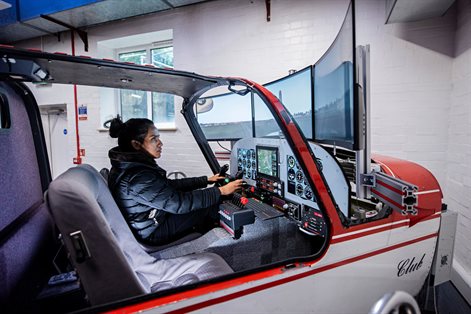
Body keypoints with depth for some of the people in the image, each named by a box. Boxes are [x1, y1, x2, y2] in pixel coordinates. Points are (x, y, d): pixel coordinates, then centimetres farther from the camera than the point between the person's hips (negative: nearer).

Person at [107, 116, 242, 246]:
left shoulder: (128, 166, 1)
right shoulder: (138, 177, -31)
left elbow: (170, 185, 6)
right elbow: (181, 203, -28)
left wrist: (207, 180, 6)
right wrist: (221, 191, -20)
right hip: (154, 233, -9)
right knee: (211, 203, -5)